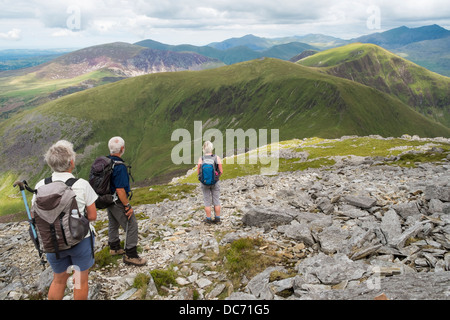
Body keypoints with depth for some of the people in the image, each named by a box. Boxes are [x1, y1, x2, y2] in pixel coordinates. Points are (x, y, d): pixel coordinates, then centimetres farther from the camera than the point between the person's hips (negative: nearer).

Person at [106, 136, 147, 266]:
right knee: (131, 225, 0)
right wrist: (127, 206, -18)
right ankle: (130, 255, 5)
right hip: (117, 202, -10)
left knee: (113, 224, 24)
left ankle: (114, 247, 43)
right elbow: (120, 190, -28)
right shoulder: (119, 166, -28)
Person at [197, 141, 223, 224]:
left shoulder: (201, 159, -11)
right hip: (215, 182, 0)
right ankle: (217, 219, 18)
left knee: (207, 201, 11)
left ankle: (209, 219, 18)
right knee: (216, 201, 11)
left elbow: (198, 172, -7)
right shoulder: (217, 158, -11)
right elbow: (221, 171, -9)